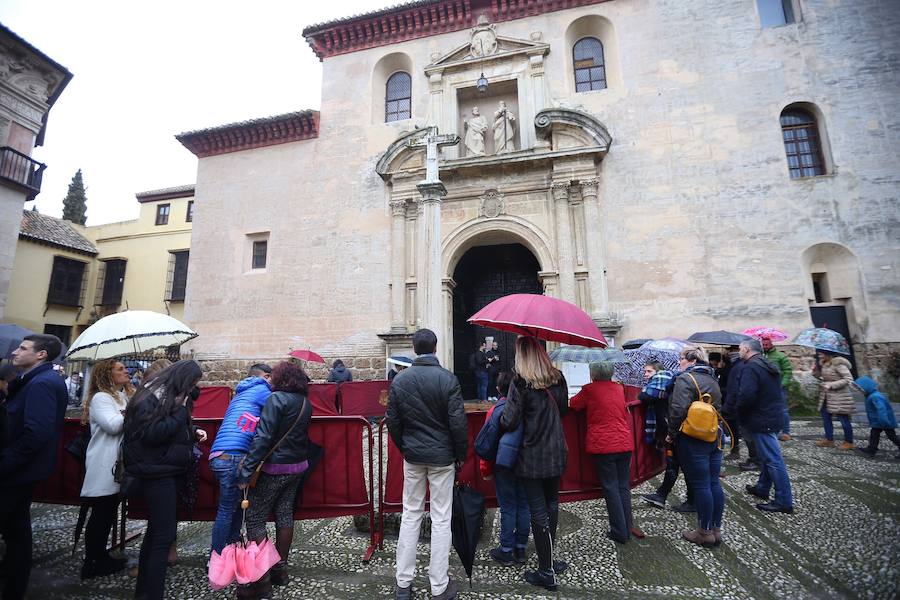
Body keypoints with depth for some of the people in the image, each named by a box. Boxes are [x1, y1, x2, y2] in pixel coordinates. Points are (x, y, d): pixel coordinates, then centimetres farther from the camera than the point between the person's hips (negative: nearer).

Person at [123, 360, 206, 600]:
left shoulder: (173, 396, 11)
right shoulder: (150, 398, -16)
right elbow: (151, 434, -25)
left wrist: (193, 431, 3)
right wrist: (180, 412, -21)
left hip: (172, 471, 9)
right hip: (156, 474, -9)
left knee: (156, 530, 18)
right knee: (164, 534, -6)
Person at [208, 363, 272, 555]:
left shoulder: (240, 394, 26)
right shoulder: (261, 390, -1)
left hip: (221, 455, 9)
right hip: (233, 455, -9)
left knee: (236, 506, 18)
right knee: (227, 511, -1)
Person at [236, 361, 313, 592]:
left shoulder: (277, 398, -17)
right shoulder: (306, 403, 6)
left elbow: (263, 437, -22)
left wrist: (245, 472, -20)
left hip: (274, 468, -7)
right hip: (297, 466, 7)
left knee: (255, 519, 7)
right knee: (285, 515, 17)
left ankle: (260, 577, 12)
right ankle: (280, 569, 29)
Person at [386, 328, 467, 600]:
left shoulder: (399, 380, -4)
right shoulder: (448, 378, -14)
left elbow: (392, 421, 1)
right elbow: (458, 422, -13)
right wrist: (461, 453, 1)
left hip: (412, 456, 3)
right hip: (442, 456, -3)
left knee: (410, 515, 16)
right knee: (441, 519, 8)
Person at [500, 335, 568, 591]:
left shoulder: (521, 383, -20)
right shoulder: (558, 379, -2)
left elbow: (508, 423, -20)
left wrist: (500, 418, 0)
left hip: (531, 457, -6)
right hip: (556, 454, 6)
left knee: (538, 511, 6)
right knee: (552, 503, 21)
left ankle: (547, 572, 19)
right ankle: (548, 559, 37)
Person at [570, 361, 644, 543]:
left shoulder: (590, 390, -6)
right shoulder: (619, 388, 9)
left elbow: (573, 404, 5)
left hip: (603, 445, -5)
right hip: (625, 443, 5)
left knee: (611, 488, 3)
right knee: (624, 487, 15)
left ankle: (620, 532, 8)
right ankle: (628, 527, 22)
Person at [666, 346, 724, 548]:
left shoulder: (685, 379, -15)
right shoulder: (712, 379, 12)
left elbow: (678, 409, -22)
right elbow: (718, 407, 19)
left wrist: (672, 433, -11)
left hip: (692, 441, -8)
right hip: (715, 437, 8)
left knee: (700, 485, 1)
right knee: (714, 483, 13)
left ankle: (705, 533, 13)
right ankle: (716, 529, 24)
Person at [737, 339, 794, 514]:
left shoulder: (751, 367, -20)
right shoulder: (769, 366, 12)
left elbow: (746, 395, -28)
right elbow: (775, 392, 19)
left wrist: (740, 412, -11)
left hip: (762, 421, -10)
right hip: (774, 416, 10)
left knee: (773, 460, -3)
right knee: (768, 456, 19)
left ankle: (784, 502, 4)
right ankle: (762, 488, 33)